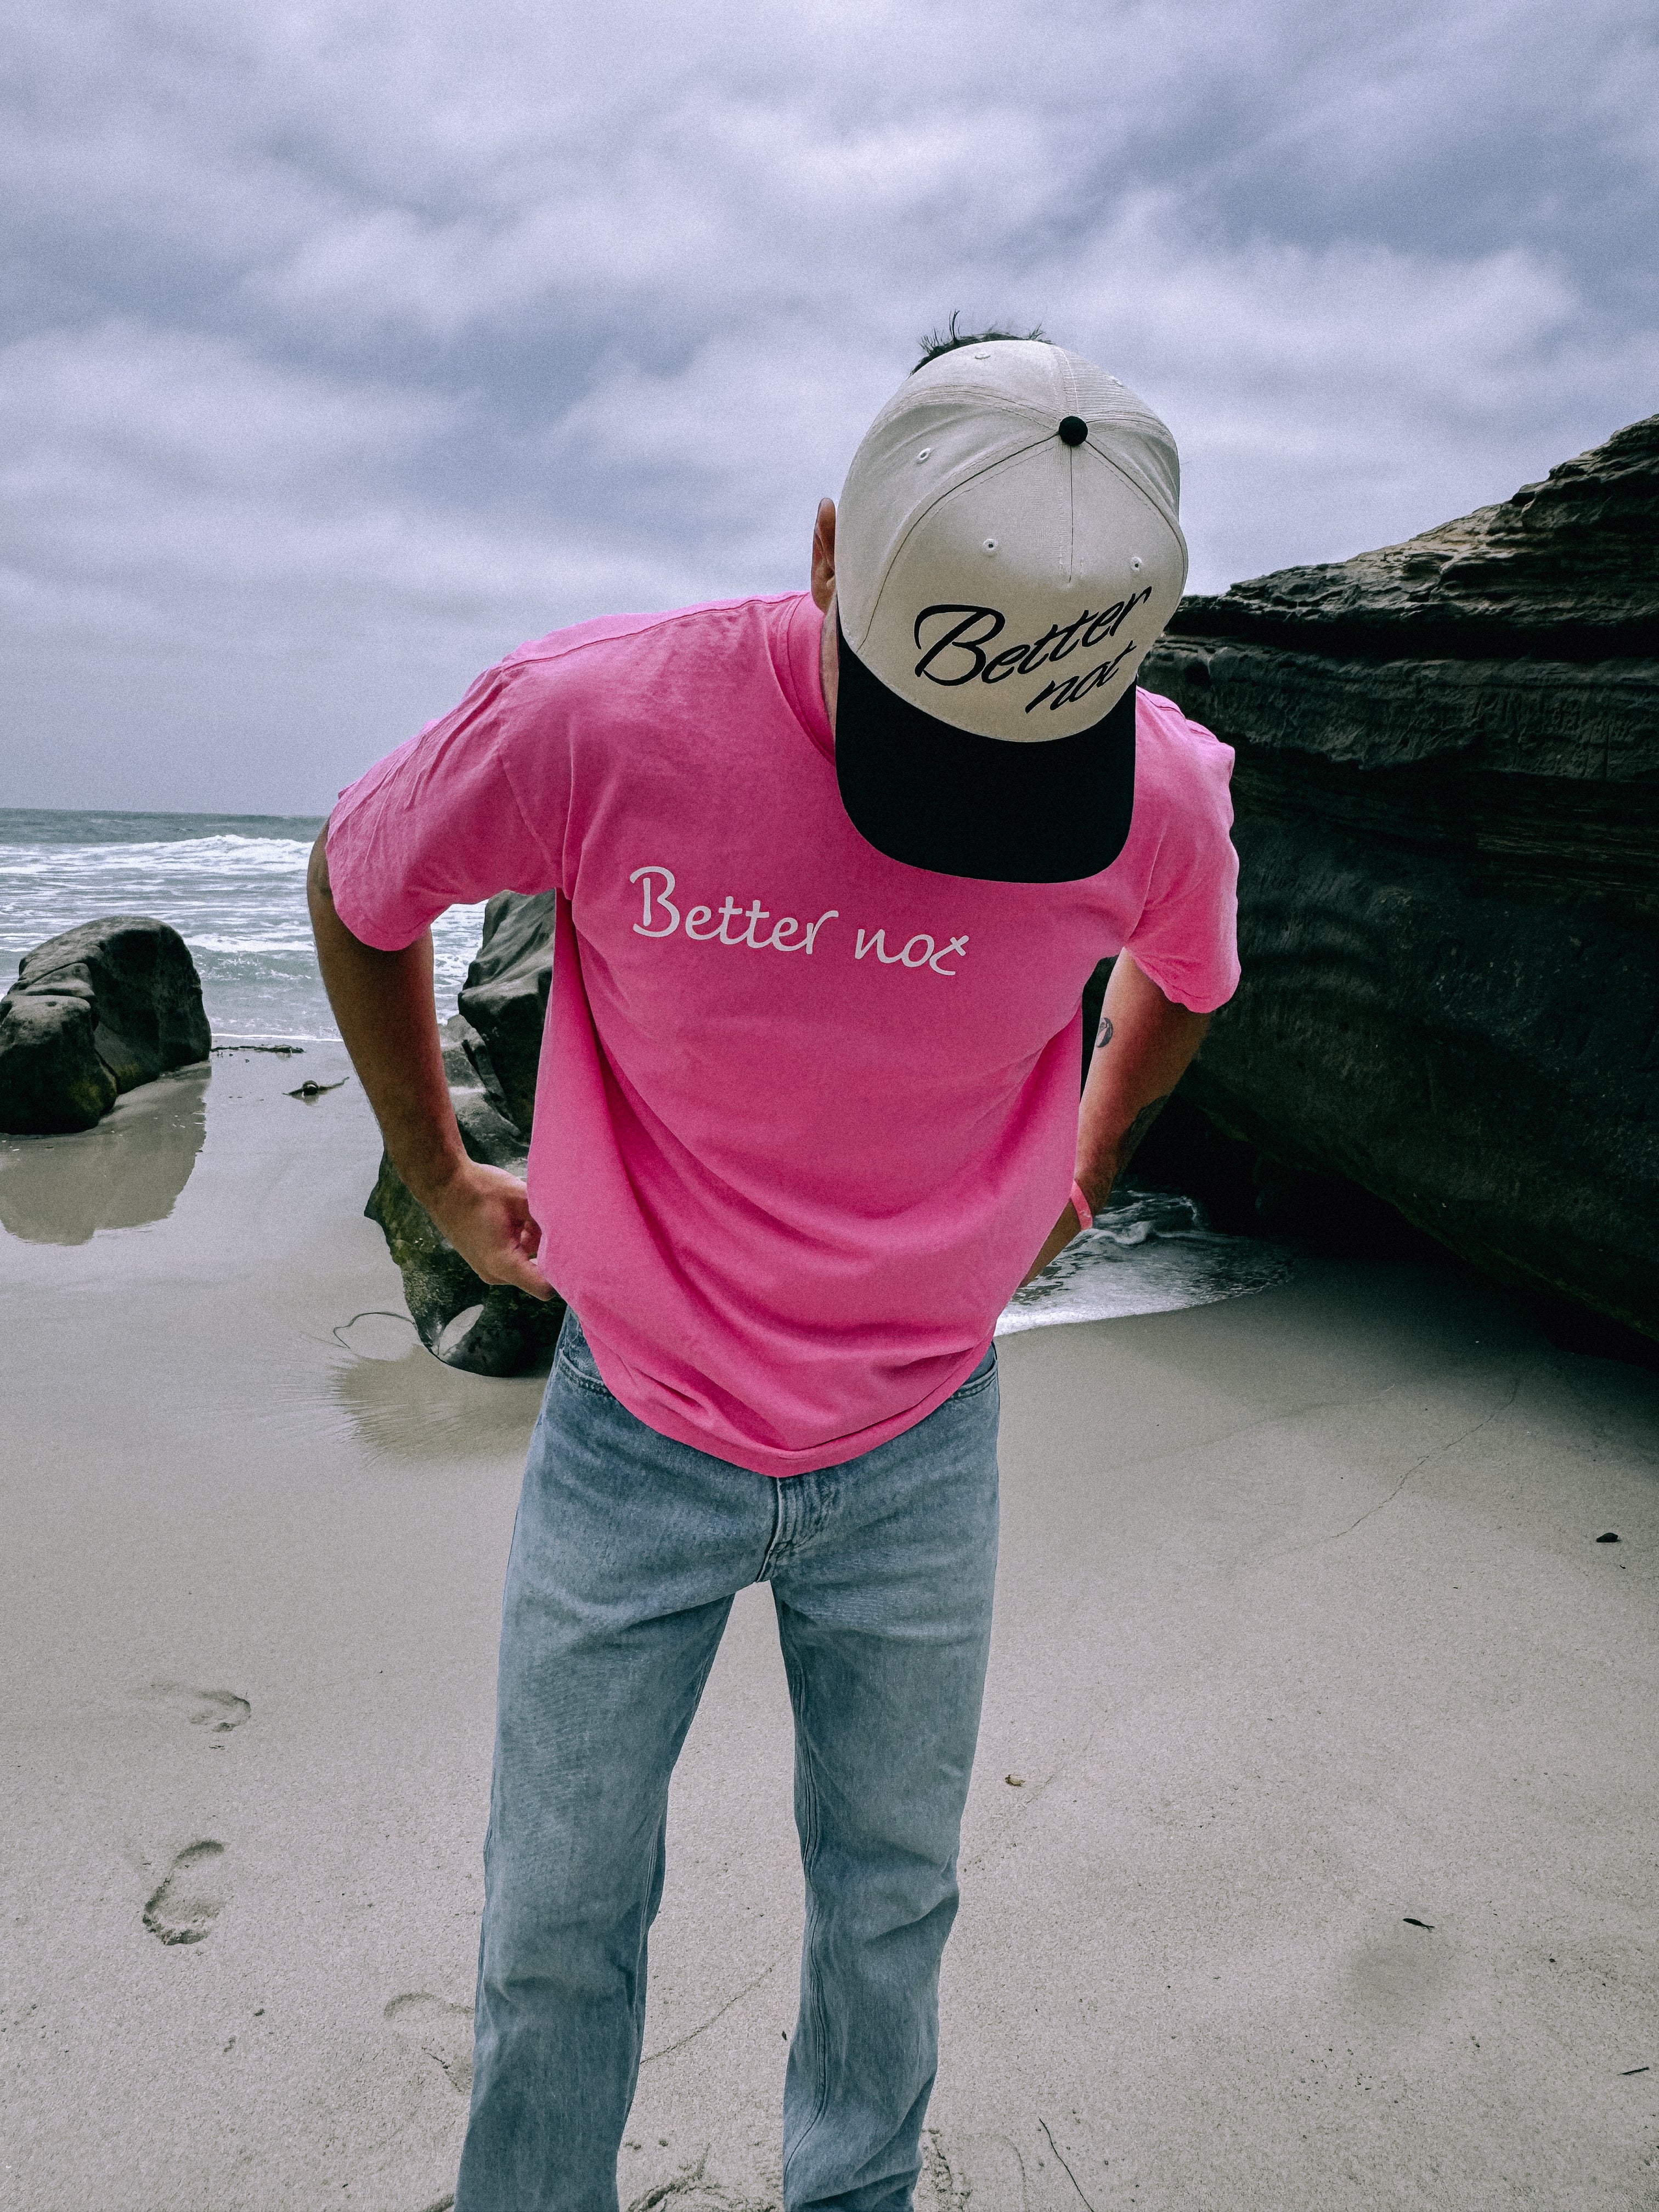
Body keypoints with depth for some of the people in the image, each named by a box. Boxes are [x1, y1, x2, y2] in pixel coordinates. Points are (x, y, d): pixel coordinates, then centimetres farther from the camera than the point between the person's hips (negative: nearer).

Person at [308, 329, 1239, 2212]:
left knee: (889, 1897, 21)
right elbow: (358, 890, -2)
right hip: (631, 1437, -1)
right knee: (557, 1921, 16)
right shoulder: (589, 719, -23)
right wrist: (437, 1175, 6)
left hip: (920, 1453, 2)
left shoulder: (1163, 790, -16)